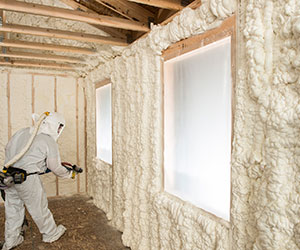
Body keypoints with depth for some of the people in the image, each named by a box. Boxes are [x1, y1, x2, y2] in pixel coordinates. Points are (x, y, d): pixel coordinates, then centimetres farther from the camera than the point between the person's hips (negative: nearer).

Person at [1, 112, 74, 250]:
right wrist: (69, 173, 11)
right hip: (27, 178, -6)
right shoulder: (50, 142, -11)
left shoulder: (23, 131, 7)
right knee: (39, 208, 11)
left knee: (13, 207, 20)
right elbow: (55, 167, -6)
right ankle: (51, 234, 32)